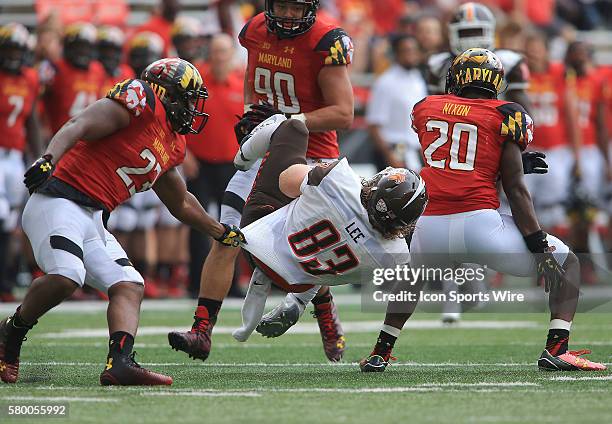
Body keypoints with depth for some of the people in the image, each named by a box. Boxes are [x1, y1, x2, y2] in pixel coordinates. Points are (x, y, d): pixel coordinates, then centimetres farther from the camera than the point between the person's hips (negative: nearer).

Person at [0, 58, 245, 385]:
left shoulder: (172, 145, 22)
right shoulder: (142, 101, -5)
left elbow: (180, 203, 39)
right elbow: (79, 126, -18)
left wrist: (221, 232, 47)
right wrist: (48, 159, -36)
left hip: (93, 221, 10)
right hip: (59, 201, -10)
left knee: (128, 287, -5)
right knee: (66, 276, -29)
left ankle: (120, 364, -21)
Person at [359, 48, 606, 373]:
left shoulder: (424, 109, 15)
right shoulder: (505, 116, 5)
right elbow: (515, 189, -2)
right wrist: (539, 246, -2)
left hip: (431, 231, 3)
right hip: (480, 224, -3)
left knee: (410, 274, 38)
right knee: (566, 264, 15)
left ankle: (380, 352, 29)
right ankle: (556, 348, -4)